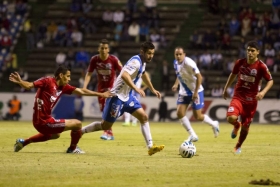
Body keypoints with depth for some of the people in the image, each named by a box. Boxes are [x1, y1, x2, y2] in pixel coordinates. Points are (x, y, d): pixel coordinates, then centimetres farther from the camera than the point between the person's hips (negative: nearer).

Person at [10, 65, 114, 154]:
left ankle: (23, 142, 37)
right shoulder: (48, 81, -15)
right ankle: (72, 148, 20)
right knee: (77, 124, -3)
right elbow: (29, 85, -23)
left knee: (55, 135, 42)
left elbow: (81, 91, 13)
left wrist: (100, 94, 16)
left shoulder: (63, 87, 8)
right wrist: (20, 82, -43)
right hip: (44, 121, -10)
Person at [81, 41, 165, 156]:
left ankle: (150, 147, -5)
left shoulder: (143, 62, 7)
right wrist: (136, 88, -47)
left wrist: (152, 89, 34)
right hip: (117, 96, -9)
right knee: (105, 126, 0)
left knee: (144, 117, -3)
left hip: (127, 96, 9)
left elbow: (143, 74, 31)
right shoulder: (136, 61, -22)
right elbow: (124, 75, -40)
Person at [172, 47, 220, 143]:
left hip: (196, 91, -7)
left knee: (198, 116, -3)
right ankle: (192, 135, 2)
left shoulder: (189, 63, -24)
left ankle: (214, 124, 27)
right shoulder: (176, 63, 0)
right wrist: (176, 84, 4)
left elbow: (199, 77, -24)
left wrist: (196, 92, -26)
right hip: (184, 92, 7)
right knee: (180, 113, -9)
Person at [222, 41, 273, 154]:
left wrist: (263, 92, -22)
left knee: (245, 126, 7)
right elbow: (233, 74, 15)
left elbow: (270, 81, -5)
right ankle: (236, 126, 15)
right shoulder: (240, 63, -4)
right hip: (238, 97, 1)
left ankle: (238, 146, 35)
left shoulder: (261, 66, -13)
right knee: (231, 118, -24)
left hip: (251, 100, -1)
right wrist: (226, 89, 18)